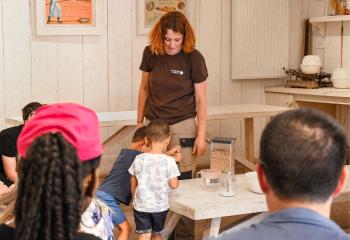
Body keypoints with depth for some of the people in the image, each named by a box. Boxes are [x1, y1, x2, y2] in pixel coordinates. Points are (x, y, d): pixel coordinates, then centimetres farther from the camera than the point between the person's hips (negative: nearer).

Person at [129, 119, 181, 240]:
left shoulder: (139, 159, -6)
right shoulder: (169, 161, -13)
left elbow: (133, 182, 4)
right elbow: (174, 185, -10)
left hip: (141, 205, 0)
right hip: (160, 206, 0)